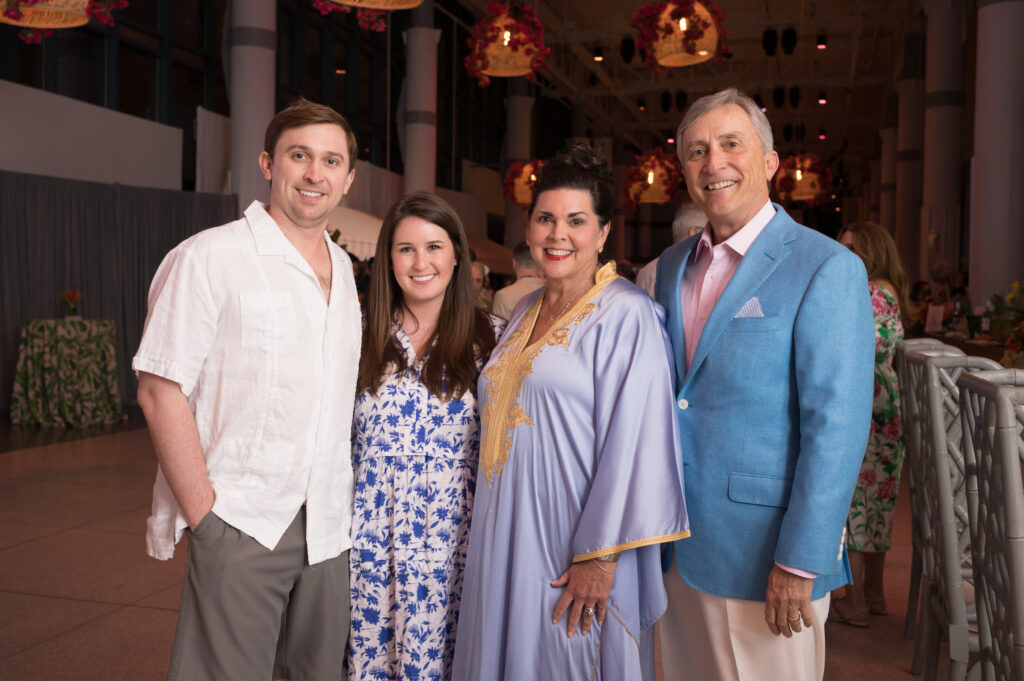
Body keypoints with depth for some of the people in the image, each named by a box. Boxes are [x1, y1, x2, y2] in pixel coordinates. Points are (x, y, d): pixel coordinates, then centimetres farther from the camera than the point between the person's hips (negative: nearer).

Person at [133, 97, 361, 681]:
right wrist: (204, 518, -13)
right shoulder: (210, 258, -8)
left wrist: (344, 502, 10)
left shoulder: (342, 267, 11)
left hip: (329, 525, 6)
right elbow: (161, 392, -11)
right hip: (241, 524, -6)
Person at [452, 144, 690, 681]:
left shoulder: (625, 315, -12)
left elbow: (632, 442, -17)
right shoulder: (524, 312, 11)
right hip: (508, 541, 7)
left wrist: (600, 557, -18)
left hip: (571, 551, -7)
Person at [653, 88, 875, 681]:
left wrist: (800, 562, -18)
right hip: (677, 544, 6)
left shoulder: (827, 269, -11)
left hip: (763, 548, -6)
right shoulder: (672, 266, 9)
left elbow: (837, 426, -16)